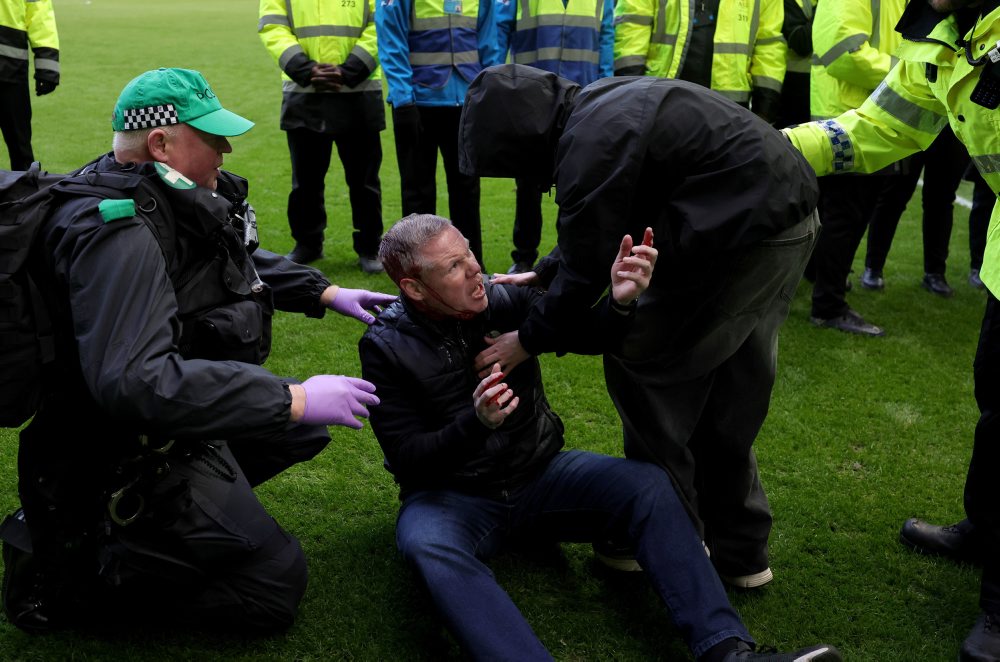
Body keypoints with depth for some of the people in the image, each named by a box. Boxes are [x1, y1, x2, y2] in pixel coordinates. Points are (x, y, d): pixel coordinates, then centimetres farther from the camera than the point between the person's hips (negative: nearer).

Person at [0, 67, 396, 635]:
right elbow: (133, 380, -41)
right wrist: (293, 400, -39)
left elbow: (244, 260, 21)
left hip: (184, 411, 10)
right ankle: (73, 571, -2)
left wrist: (326, 293, 12)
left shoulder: (173, 200, 0)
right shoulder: (119, 232, -29)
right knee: (277, 583, -7)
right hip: (131, 453, -10)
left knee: (310, 428, 22)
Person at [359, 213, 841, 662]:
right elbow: (407, 458, -14)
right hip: (451, 494, -2)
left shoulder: (506, 301, -5)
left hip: (539, 474, 3)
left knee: (647, 484, -21)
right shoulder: (386, 347, -11)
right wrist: (476, 423, -31)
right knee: (428, 547, -37)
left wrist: (620, 301, -33)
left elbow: (586, 334, -10)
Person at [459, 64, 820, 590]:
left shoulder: (590, 146, -18)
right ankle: (740, 552, 28)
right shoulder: (599, 105, 13)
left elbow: (585, 274, -12)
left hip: (742, 238, -10)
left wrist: (528, 342, 1)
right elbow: (596, 234, 23)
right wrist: (537, 278, 24)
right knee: (728, 398, 17)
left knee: (640, 367, 2)